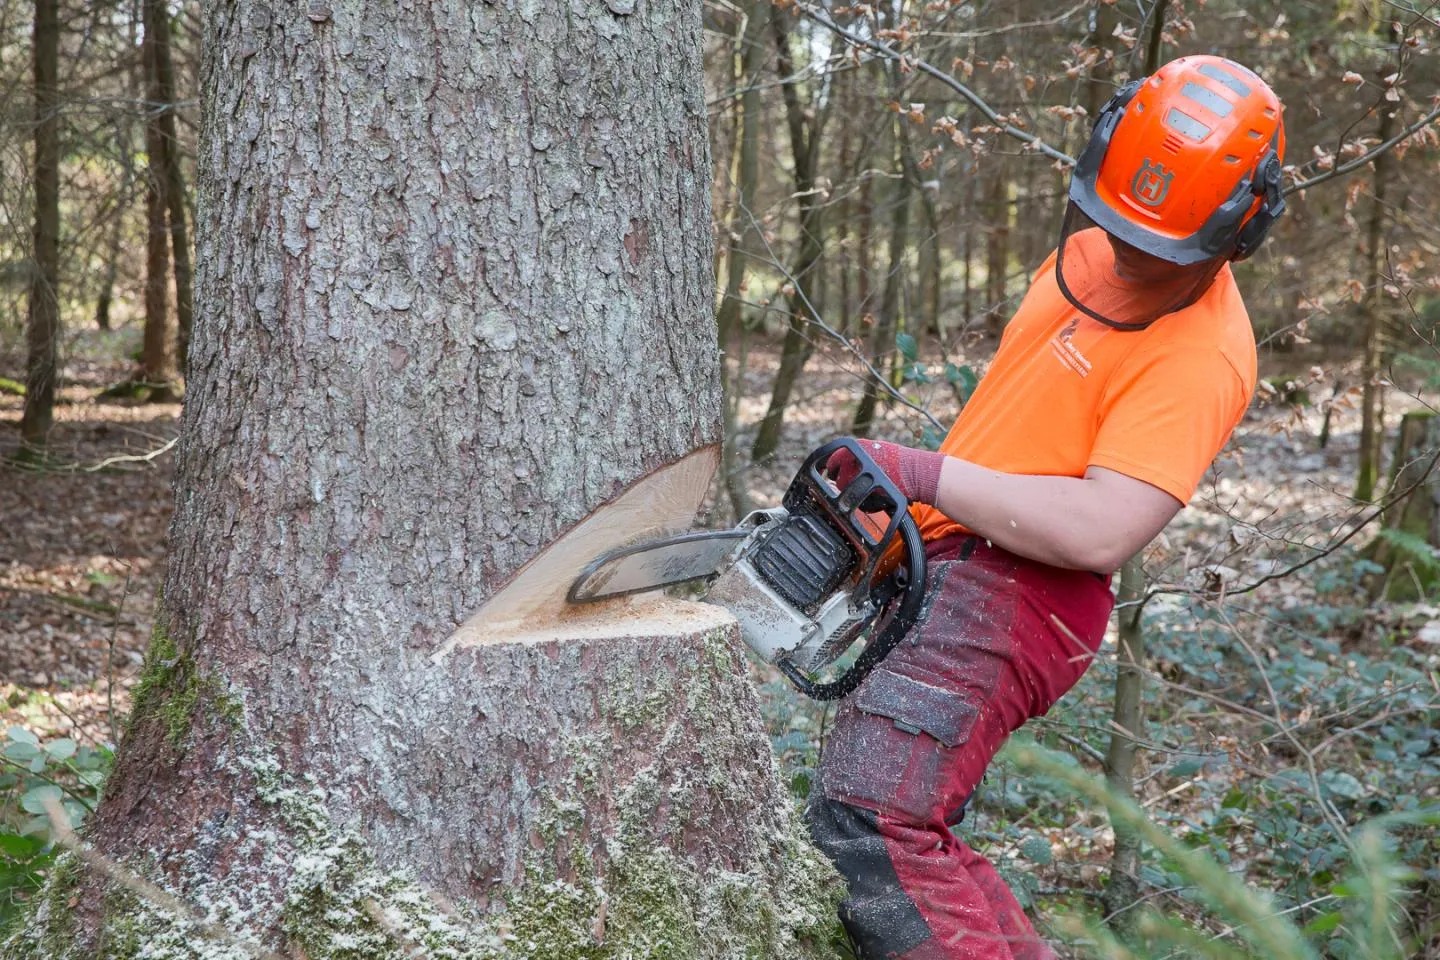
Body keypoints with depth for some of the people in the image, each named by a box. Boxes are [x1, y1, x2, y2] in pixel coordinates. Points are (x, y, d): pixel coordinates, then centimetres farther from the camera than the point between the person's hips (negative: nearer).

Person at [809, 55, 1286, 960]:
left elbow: (1101, 534, -29)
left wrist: (923, 474, -24)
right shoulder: (1096, 245, 10)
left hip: (1013, 589, -10)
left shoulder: (1199, 358, -18)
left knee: (868, 825, -26)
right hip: (949, 570, 10)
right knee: (875, 821, 15)